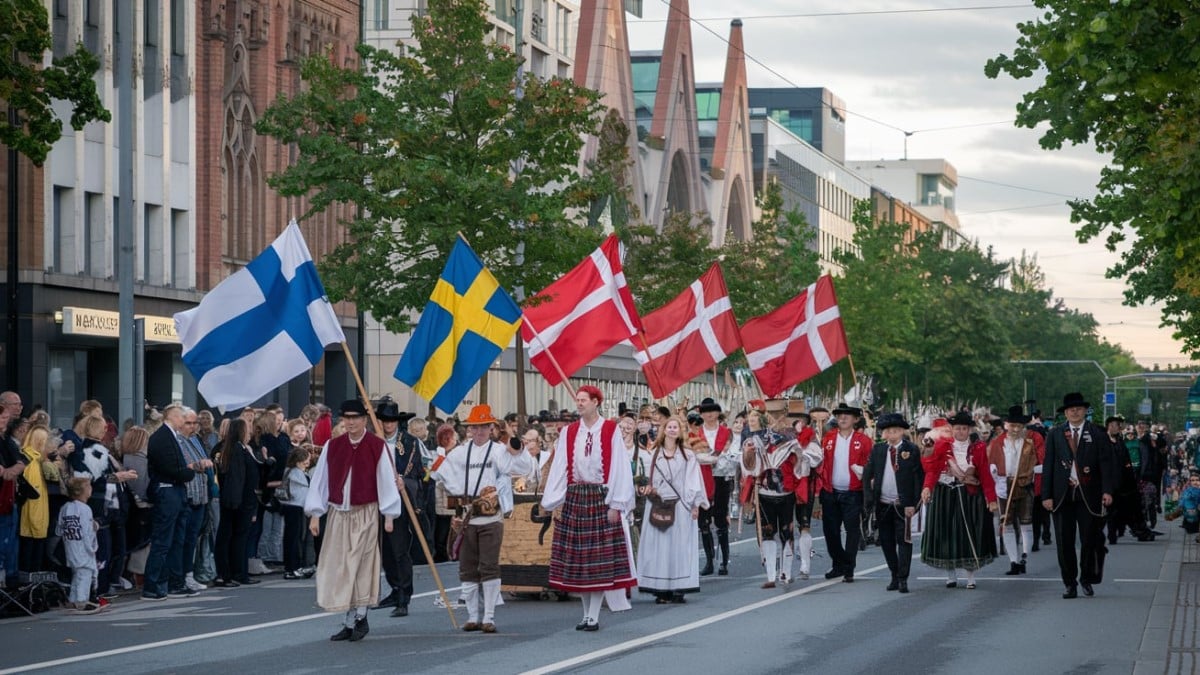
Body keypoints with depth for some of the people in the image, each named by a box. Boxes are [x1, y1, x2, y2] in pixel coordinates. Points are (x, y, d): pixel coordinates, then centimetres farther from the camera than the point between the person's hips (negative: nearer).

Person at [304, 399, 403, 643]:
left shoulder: (377, 446, -5)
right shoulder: (332, 446, 5)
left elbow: (386, 480, -3)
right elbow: (320, 480, 7)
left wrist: (389, 515, -5)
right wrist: (315, 514, 3)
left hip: (365, 515, -4)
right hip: (338, 514, 4)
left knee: (361, 566, -5)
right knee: (339, 567, 3)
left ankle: (358, 617, 3)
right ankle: (351, 621, 10)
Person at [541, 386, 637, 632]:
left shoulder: (610, 431, -2)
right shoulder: (569, 432, 8)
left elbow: (619, 468, -5)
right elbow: (559, 468, 5)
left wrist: (615, 504, -10)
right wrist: (549, 501, -1)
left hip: (601, 499, -4)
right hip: (575, 499, 4)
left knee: (600, 558, -3)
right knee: (578, 558, 5)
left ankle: (594, 616, -1)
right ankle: (587, 612, 15)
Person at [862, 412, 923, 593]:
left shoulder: (912, 450, -2)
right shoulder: (877, 450, 7)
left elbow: (918, 477, -4)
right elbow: (867, 475, 7)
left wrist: (913, 503, -11)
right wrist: (869, 500, -3)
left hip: (902, 504, -4)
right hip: (882, 504, 4)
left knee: (904, 541, -5)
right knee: (886, 542, 8)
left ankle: (903, 579, -2)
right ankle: (894, 576, 19)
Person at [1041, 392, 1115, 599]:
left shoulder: (1097, 434, 3)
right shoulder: (1054, 435, 8)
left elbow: (1106, 463, -2)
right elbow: (1048, 466, 6)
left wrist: (1107, 490, -15)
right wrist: (1046, 495, -2)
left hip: (1089, 496, -1)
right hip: (1062, 496, 1)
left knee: (1089, 540, 1)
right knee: (1065, 542, 1)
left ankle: (1086, 579, 21)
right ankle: (1070, 584, 10)